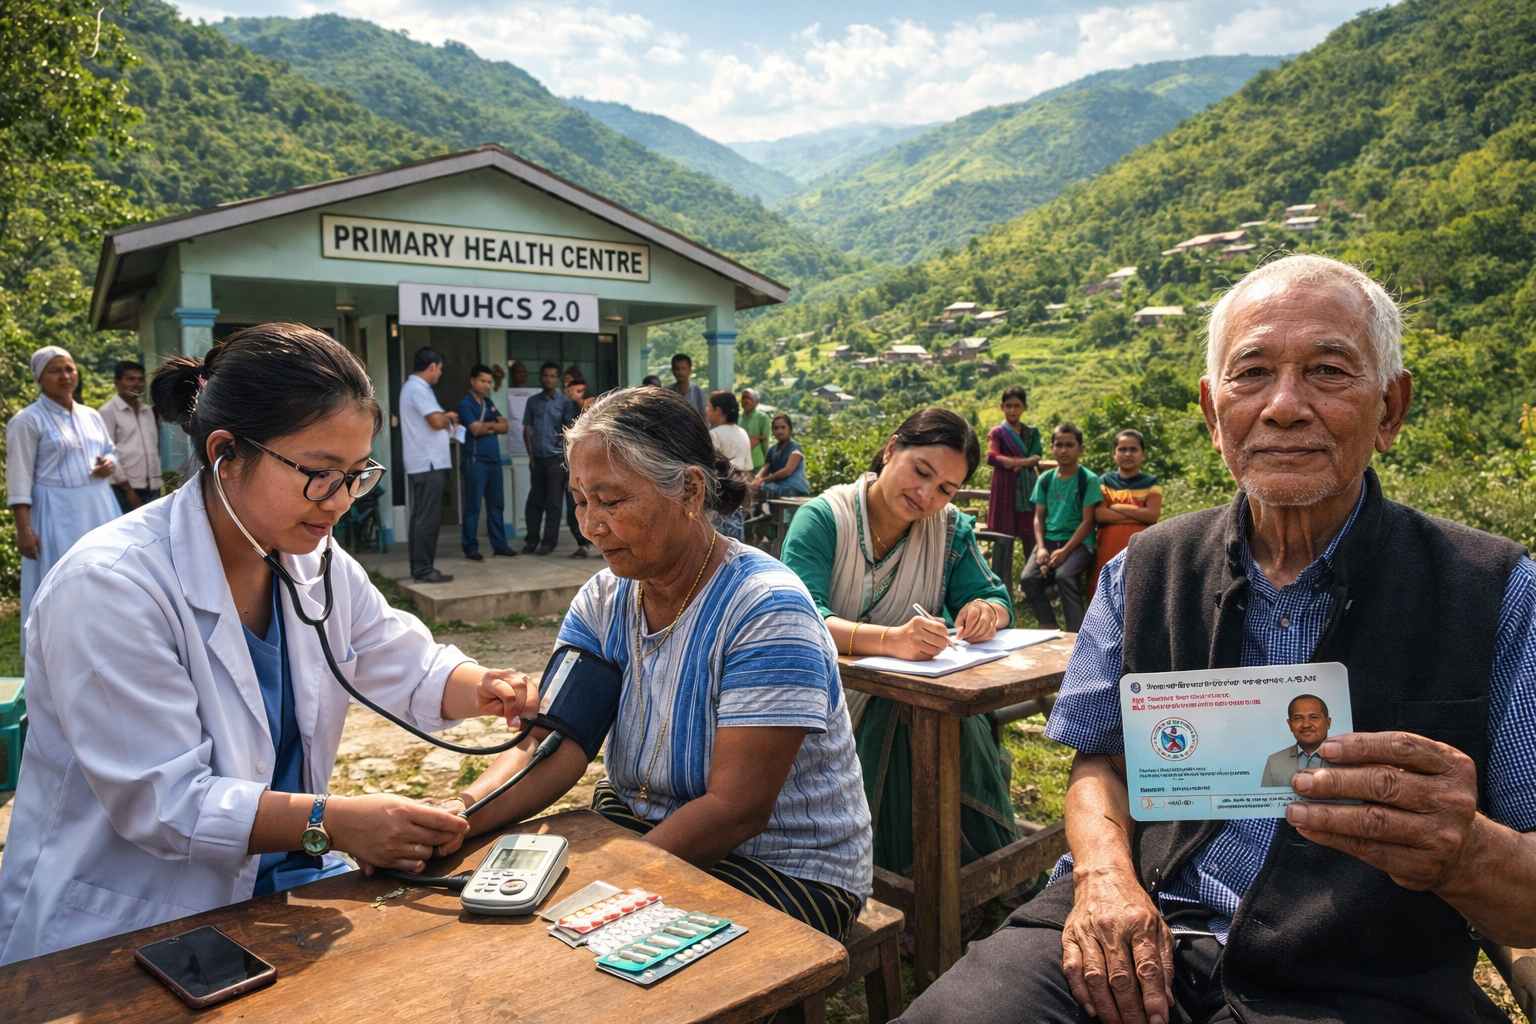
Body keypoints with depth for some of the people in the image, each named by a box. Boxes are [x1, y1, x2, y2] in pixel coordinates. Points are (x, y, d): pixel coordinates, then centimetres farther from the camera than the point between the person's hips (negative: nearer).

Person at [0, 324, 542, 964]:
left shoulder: (317, 563, 2)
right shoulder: (107, 586, -22)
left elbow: (407, 665, 10)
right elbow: (162, 802, -23)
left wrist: (483, 689, -13)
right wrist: (334, 822, -32)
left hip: (277, 882, 7)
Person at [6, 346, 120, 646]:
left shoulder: (91, 416, 12)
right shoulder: (27, 421, -7)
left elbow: (111, 453, 23)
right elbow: (19, 478, -10)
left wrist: (109, 464, -3)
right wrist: (24, 528, -17)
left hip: (99, 509, 6)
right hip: (57, 514, -6)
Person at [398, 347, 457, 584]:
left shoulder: (414, 386, 19)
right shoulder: (418, 388, -15)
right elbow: (436, 422, -21)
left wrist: (445, 417, 9)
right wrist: (448, 419, -1)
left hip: (423, 463, 11)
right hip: (428, 463, -11)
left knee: (421, 516, 12)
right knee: (428, 518, -9)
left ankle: (419, 568, 16)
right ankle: (423, 570, -6)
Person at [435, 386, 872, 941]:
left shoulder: (766, 609, -22)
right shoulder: (603, 600, 0)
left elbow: (735, 809, -24)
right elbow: (553, 747, -11)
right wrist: (460, 814, -29)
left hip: (782, 870, -6)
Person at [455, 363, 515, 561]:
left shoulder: (489, 403, 17)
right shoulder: (465, 404, -6)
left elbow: (504, 426, 9)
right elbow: (476, 429, -17)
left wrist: (487, 427, -9)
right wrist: (493, 424, 0)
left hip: (494, 459, 7)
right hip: (475, 460, -7)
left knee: (496, 504, 9)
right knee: (473, 505, -4)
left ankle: (499, 545, 14)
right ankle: (470, 548, 1)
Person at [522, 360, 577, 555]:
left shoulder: (565, 402, 0)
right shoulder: (532, 401, 9)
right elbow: (527, 430, 10)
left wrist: (566, 456, -10)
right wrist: (531, 456, 3)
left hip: (556, 458, -3)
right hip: (537, 458, 3)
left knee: (553, 501, 0)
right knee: (534, 500, 7)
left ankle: (549, 541, 5)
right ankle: (532, 539, 15)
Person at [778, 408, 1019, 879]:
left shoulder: (951, 530, 5)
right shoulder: (822, 518, -12)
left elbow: (994, 596, 6)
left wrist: (986, 610, -21)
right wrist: (890, 640, -43)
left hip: (907, 703, 4)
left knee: (962, 729, -28)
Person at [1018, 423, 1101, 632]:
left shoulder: (1089, 480, -3)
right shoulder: (1045, 479, 9)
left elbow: (1087, 521, -7)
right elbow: (1039, 517, 8)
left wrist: (1064, 551, -16)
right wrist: (1041, 547, -8)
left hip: (1079, 542, -4)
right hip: (1049, 539, 4)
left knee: (1064, 576, -32)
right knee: (1029, 579, -20)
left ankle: (1075, 632, -19)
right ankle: (1048, 626, -2)